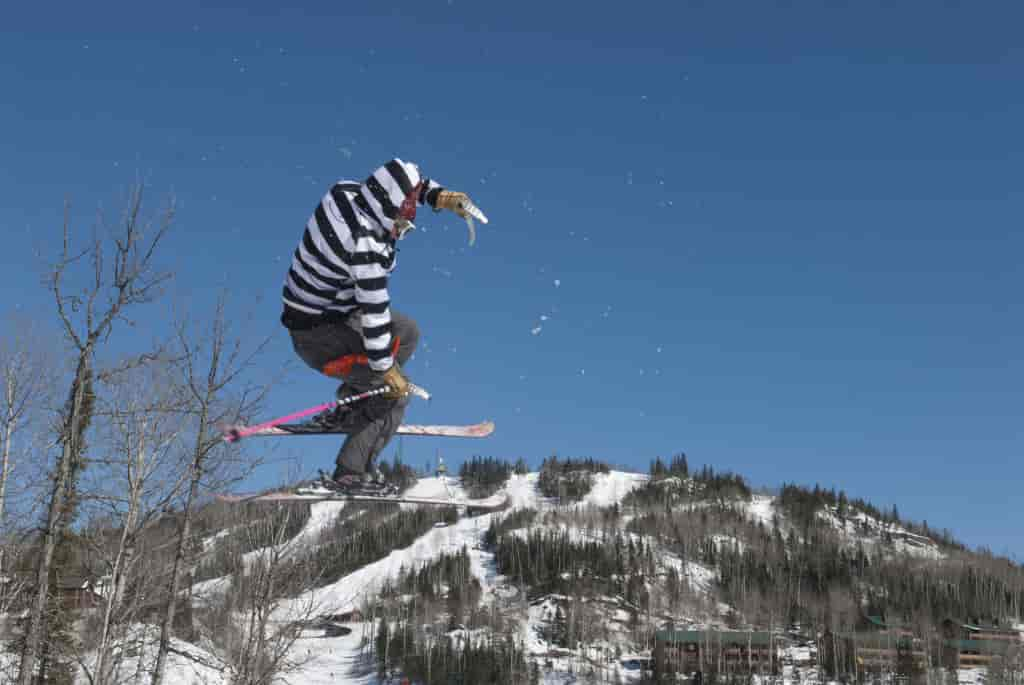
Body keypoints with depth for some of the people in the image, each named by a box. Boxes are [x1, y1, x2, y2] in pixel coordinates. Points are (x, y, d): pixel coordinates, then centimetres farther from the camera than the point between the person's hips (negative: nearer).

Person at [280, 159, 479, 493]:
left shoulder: (345, 191, -9)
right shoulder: (365, 246, -32)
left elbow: (403, 179, 9)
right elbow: (374, 311, -27)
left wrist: (437, 195, -5)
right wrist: (385, 368, -17)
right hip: (316, 334, -9)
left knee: (407, 333, 20)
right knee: (395, 391, -3)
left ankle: (348, 407, 23)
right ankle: (350, 473, 2)